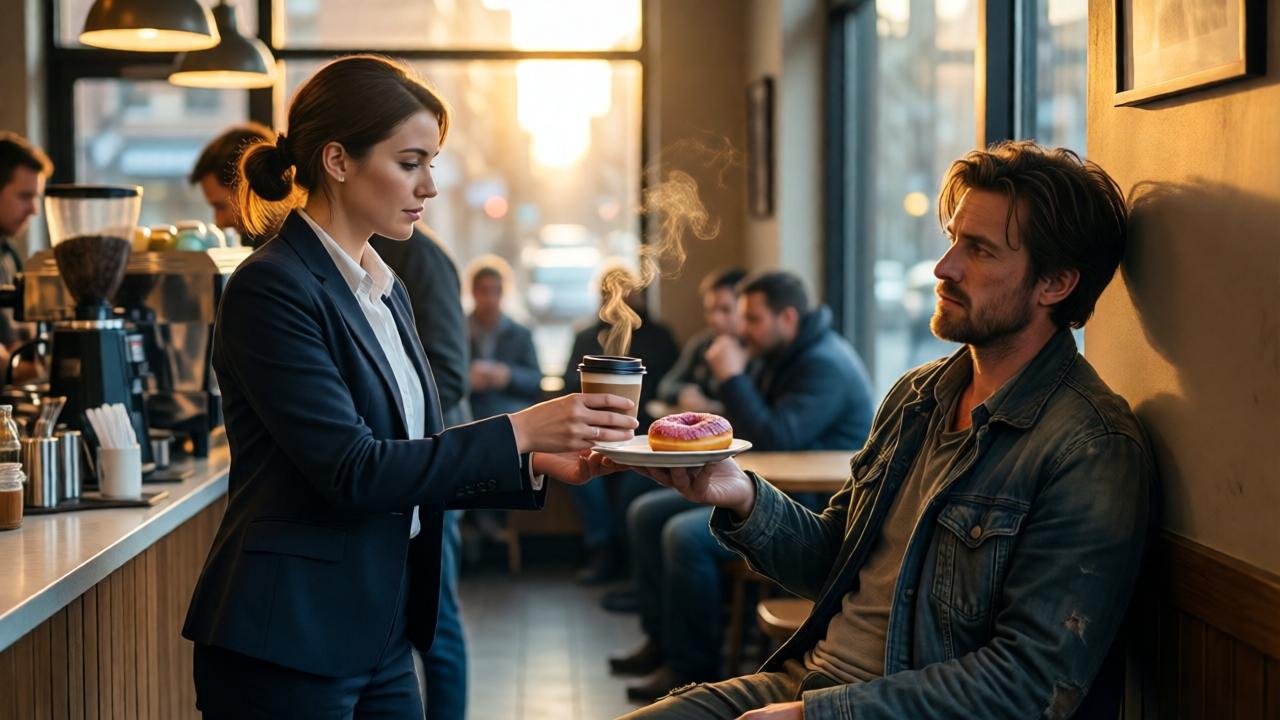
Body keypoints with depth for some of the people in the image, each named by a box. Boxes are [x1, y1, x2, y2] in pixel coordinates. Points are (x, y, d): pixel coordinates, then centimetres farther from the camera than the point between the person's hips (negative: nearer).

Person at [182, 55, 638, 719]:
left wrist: (540, 461, -1)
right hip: (286, 645, -8)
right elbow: (350, 471, -21)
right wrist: (516, 431, -21)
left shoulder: (385, 288, 12)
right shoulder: (271, 289, -14)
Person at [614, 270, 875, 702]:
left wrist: (732, 378, -23)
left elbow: (775, 440, -29)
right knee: (646, 514, 6)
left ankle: (692, 666, -15)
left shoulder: (825, 367, -19)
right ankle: (662, 641, 7)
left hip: (811, 506, -11)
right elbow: (752, 432, 21)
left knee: (686, 535, -27)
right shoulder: (780, 359, 14)